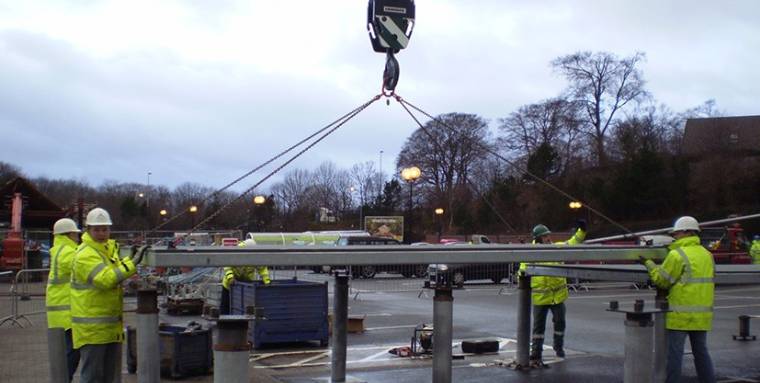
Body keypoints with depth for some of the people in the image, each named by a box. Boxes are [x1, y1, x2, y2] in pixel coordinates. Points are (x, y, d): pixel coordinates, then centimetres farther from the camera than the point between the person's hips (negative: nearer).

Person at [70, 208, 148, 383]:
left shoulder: (109, 248, 14)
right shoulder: (85, 254, -16)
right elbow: (105, 279, -26)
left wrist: (131, 259, 12)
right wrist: (132, 263, -26)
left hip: (112, 326, 9)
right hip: (92, 328, -9)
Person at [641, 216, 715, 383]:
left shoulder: (677, 255, -12)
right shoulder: (707, 255, 11)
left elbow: (662, 280, -7)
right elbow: (709, 281, 18)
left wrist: (648, 263, 5)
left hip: (681, 314, -7)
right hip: (702, 314, 7)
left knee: (675, 352, -1)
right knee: (701, 351, 15)